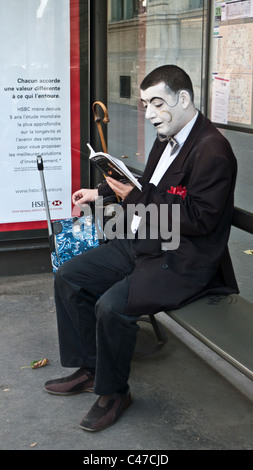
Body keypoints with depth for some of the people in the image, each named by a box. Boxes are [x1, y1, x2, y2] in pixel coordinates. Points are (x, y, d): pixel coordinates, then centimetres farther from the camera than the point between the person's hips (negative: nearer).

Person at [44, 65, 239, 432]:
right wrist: (102, 192, 19)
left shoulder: (212, 150, -20)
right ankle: (88, 369, 17)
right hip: (144, 243, 10)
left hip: (184, 261, -10)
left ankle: (114, 393, 0)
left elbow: (201, 219, -25)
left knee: (111, 306, -27)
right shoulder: (168, 138, 9)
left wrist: (138, 200, -22)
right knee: (68, 277, 6)